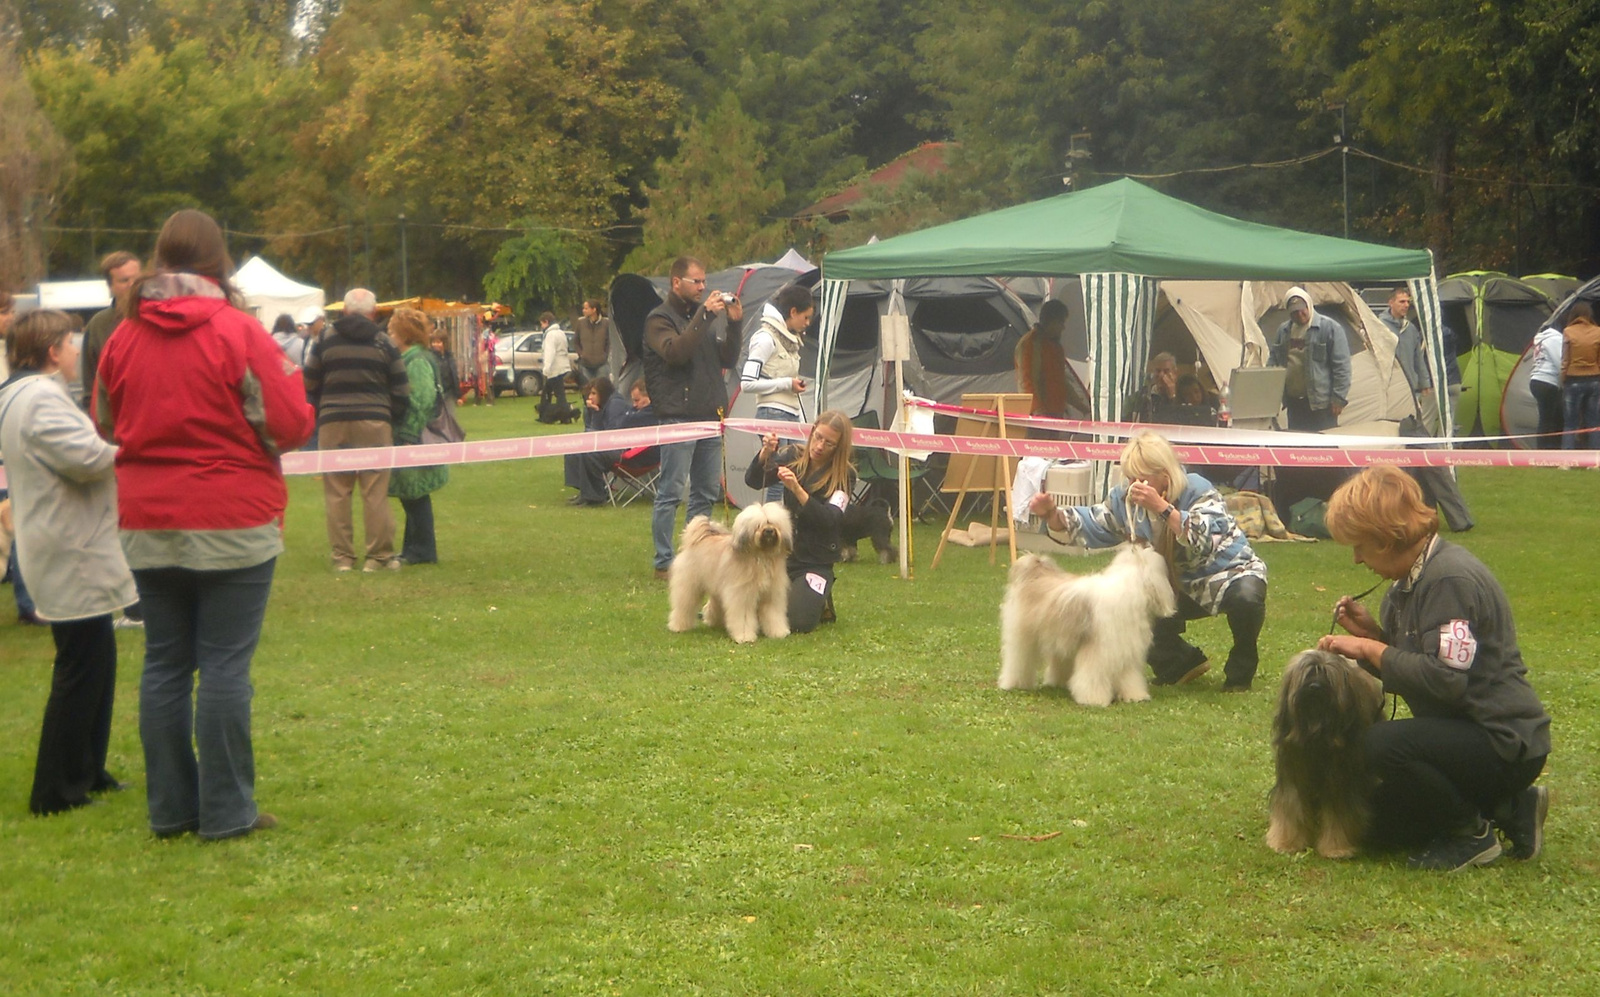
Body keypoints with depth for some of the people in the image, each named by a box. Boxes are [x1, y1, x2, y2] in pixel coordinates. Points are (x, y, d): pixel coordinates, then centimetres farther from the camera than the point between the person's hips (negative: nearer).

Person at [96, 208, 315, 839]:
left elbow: (106, 428, 15)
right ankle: (226, 812, 3)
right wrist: (291, 383, 9)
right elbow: (289, 427, -10)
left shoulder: (124, 338, 4)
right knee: (225, 666, 0)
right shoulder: (238, 332, -10)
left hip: (147, 527, 5)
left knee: (164, 664, 10)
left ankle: (170, 809, 15)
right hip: (232, 526, -4)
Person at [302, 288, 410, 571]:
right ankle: (379, 555, 2)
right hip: (374, 423, -1)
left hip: (333, 423, 1)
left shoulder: (325, 343, 7)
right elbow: (401, 391, 5)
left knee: (337, 493, 4)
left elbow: (309, 387, 11)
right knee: (375, 492, 1)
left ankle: (342, 556, 5)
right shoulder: (384, 344, 5)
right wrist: (393, 420, 18)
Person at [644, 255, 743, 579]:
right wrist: (705, 316, -22)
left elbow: (727, 359, 16)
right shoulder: (659, 319, -3)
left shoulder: (701, 316, 19)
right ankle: (664, 563, -3)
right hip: (679, 416, -8)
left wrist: (734, 324, 2)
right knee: (670, 493, -6)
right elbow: (675, 352, -21)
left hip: (709, 416, 8)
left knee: (706, 492, 10)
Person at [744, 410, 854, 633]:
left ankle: (820, 601, 14)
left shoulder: (843, 476, -8)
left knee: (797, 622, -22)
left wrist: (797, 489, -34)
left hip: (815, 562, -4)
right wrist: (765, 453, -27)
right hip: (782, 553, 4)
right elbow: (752, 480, -8)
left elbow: (830, 520, -22)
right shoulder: (793, 457, 2)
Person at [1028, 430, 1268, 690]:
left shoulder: (1198, 492, -23)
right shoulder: (1125, 499, -6)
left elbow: (1205, 543, -38)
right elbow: (1089, 525, -3)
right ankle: (1183, 663, 9)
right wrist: (1051, 514, -22)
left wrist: (1162, 508, -45)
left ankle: (1240, 669, -9)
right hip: (1183, 586, 5)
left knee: (1245, 596, -39)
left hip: (1230, 572, -5)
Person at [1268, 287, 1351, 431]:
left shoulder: (1329, 327, -6)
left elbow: (1341, 366, -8)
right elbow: (1273, 361, 23)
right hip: (1294, 402, 6)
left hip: (1320, 403, -6)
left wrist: (1339, 399, -11)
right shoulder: (1283, 330, 13)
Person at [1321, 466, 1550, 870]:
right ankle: (1508, 807, 15)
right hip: (1461, 731, 11)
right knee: (1380, 823, 15)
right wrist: (1372, 633, -4)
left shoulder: (1450, 579, -22)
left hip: (1505, 744, -11)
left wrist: (1370, 649, -20)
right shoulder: (1411, 581, 9)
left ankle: (1472, 835, -10)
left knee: (1382, 744, -32)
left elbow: (1444, 679, -29)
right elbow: (1409, 666, 12)